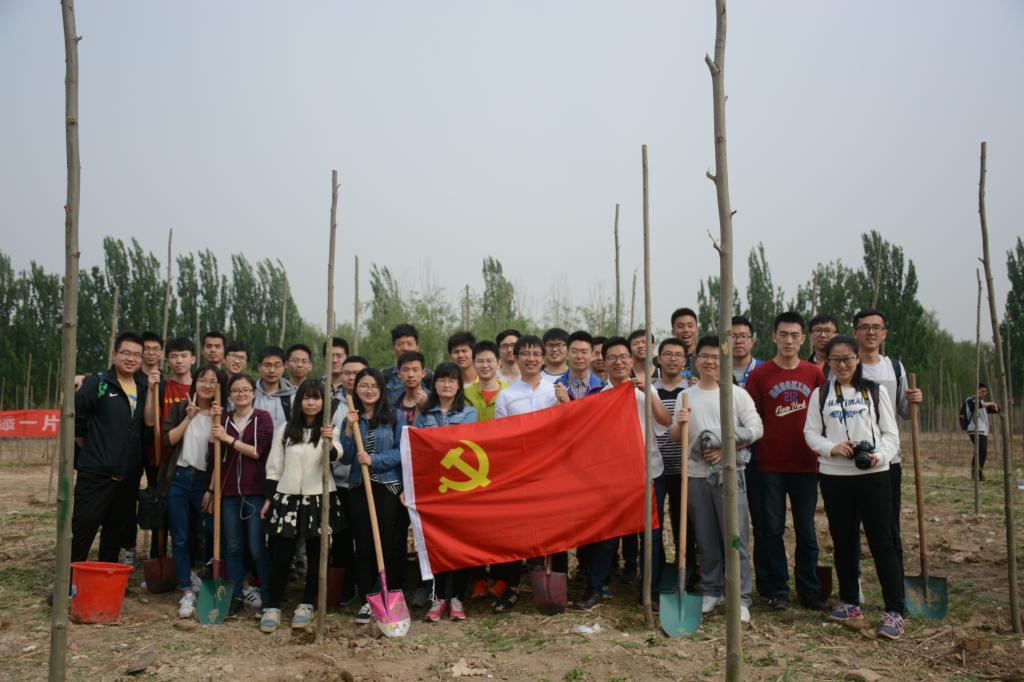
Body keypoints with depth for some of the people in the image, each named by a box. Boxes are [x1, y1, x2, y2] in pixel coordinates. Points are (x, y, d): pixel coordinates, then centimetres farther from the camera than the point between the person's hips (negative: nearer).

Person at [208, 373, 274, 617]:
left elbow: (258, 451, -10)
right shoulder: (224, 418, 10)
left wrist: (228, 438, -13)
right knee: (233, 547, 7)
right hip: (228, 491, 3)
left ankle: (268, 598, 8)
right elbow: (217, 455, 13)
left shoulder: (263, 418, 0)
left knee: (257, 548, -3)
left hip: (255, 491, -3)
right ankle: (235, 597, 18)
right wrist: (211, 489, 13)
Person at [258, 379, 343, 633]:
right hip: (287, 497, 1)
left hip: (318, 498, -1)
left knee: (316, 554, 7)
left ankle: (307, 605, 20)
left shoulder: (329, 430, 0)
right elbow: (274, 467, 8)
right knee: (280, 555, 2)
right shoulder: (284, 429, 6)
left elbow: (336, 455, -22)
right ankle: (273, 606, 13)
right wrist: (268, 498, 3)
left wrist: (330, 442, -43)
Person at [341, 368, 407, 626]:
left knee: (391, 544, -1)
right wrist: (349, 429, -9)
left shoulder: (393, 417, 0)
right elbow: (345, 459, 3)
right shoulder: (352, 419, 8)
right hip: (360, 488, 3)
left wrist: (374, 459, -16)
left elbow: (401, 452, -5)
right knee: (363, 546, 4)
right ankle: (367, 601, 14)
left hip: (389, 487, -2)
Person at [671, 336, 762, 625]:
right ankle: (712, 591, 22)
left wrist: (725, 449, -12)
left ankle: (740, 598, 4)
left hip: (729, 473, -3)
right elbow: (675, 438, 10)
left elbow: (756, 429, -4)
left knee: (735, 538, -4)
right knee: (706, 539, 11)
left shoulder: (737, 394, 1)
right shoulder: (685, 396, 10)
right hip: (696, 475, 3)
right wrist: (679, 424, -13)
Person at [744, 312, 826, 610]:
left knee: (806, 530, 9)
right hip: (770, 465, -1)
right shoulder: (759, 375, -1)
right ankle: (776, 590, 17)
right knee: (772, 529, 5)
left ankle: (809, 591, 21)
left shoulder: (814, 374, 5)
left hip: (805, 464, 2)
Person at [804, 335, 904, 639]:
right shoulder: (820, 394, 8)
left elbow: (891, 433, 1)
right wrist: (832, 447, -15)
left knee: (881, 541, -3)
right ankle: (850, 602, 25)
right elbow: (811, 432, 4)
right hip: (834, 477, 2)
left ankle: (894, 611, 3)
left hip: (874, 475, -2)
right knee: (843, 540, 11)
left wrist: (879, 455, -18)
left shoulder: (876, 391, 5)